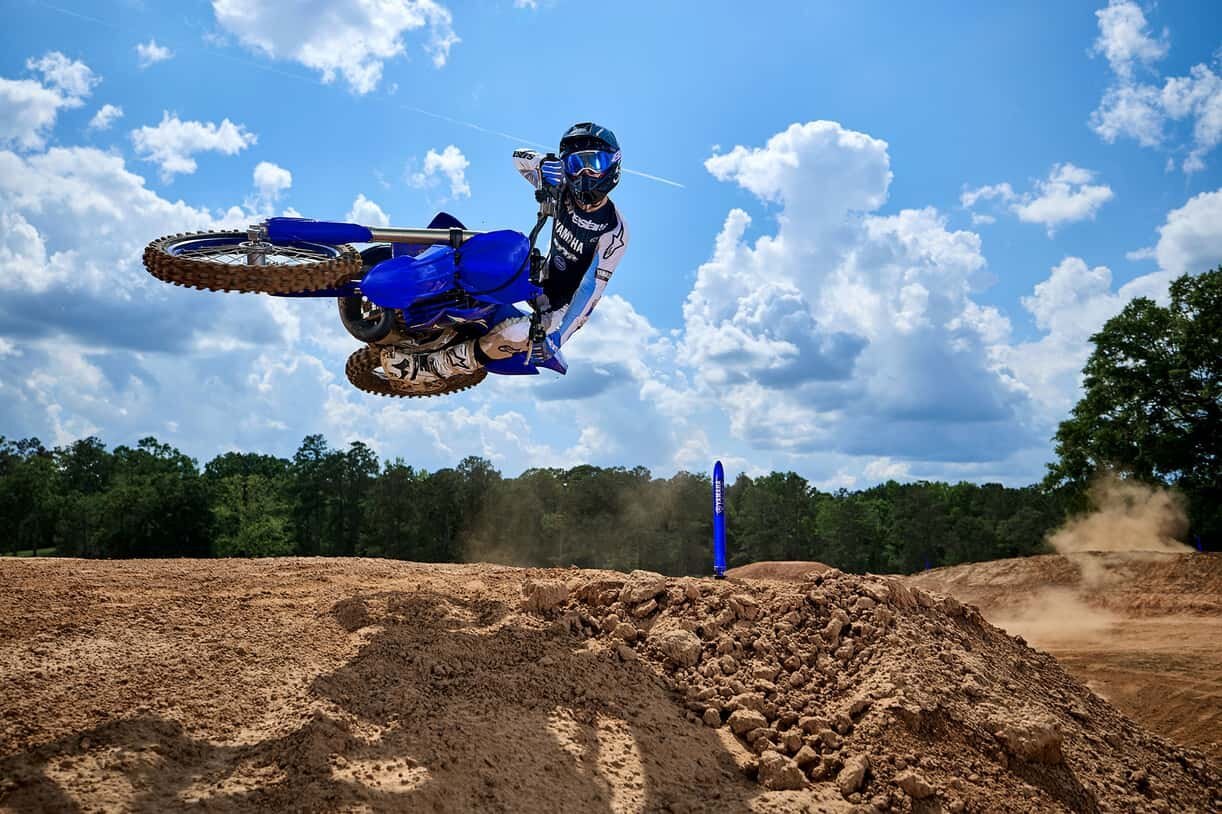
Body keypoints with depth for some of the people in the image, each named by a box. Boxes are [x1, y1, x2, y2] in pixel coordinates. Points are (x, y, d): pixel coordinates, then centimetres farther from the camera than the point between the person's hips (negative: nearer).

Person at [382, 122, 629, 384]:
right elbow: (519, 157, 3)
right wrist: (544, 165, -22)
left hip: (564, 305, -8)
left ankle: (434, 366, -23)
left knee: (515, 335, -35)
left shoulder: (613, 231, -24)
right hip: (543, 276, 8)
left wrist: (558, 334, -34)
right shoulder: (565, 190, -7)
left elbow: (592, 289, -26)